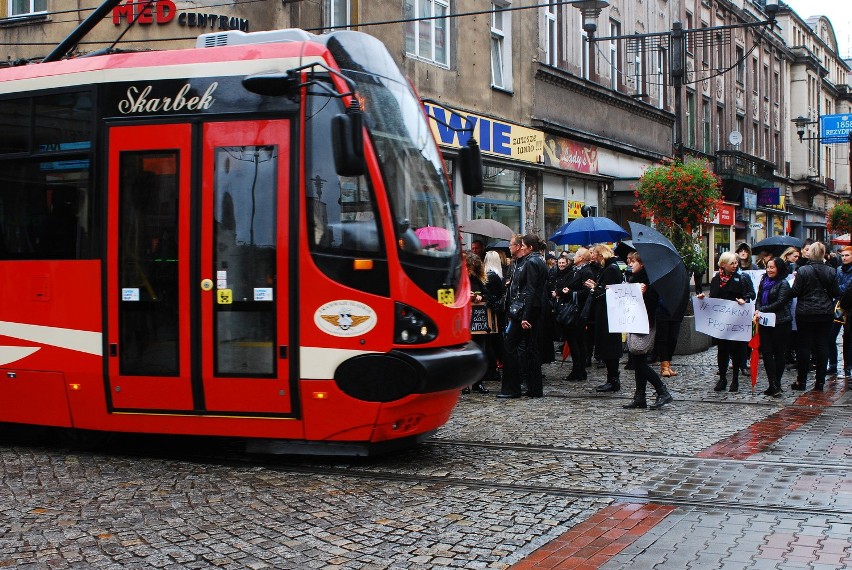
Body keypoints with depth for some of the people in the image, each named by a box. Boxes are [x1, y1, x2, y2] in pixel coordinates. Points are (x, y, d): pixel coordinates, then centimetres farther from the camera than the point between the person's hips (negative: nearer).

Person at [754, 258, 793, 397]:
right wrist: (757, 310, -9)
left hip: (780, 323, -6)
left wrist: (761, 310, -13)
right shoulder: (764, 281, 13)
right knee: (766, 352, -3)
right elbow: (758, 299, 11)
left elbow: (780, 303, -13)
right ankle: (774, 385, -3)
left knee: (779, 353, 2)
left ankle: (775, 385, 8)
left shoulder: (783, 284, -6)